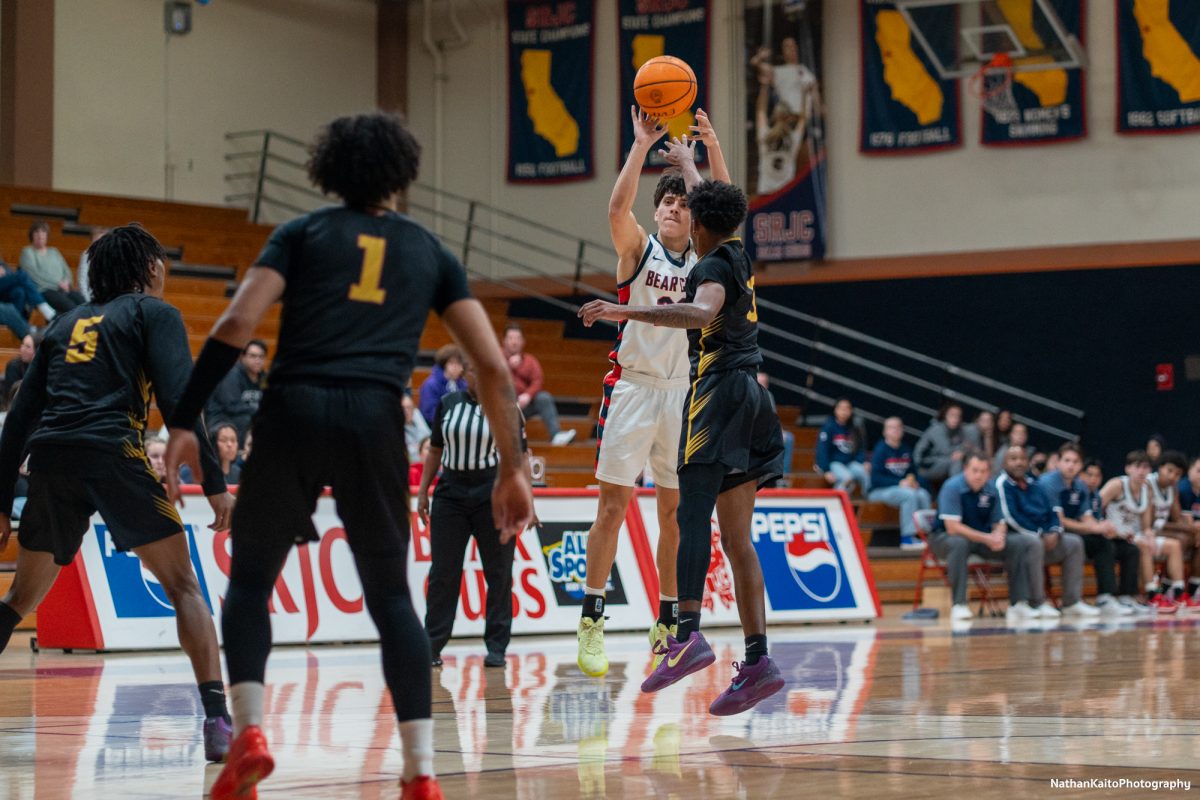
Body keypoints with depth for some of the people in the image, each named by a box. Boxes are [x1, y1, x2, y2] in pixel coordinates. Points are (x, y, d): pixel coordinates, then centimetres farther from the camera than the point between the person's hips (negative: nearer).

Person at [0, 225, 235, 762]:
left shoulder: (66, 324, 27)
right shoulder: (153, 313, 12)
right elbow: (177, 399, -3)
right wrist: (214, 484, -6)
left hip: (50, 457, 5)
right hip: (113, 452, -5)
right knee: (183, 586, 0)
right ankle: (218, 722, -13)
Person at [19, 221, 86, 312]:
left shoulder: (54, 251, 27)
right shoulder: (27, 252, 10)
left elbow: (66, 270, 22)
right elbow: (35, 275, -4)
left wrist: (66, 282, -2)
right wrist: (58, 284, -9)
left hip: (63, 289, 5)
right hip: (43, 291, -5)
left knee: (81, 300, -27)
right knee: (69, 305, -35)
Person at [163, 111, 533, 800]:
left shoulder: (304, 233, 17)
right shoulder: (430, 252, 21)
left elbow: (236, 325, 1)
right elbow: (494, 366, 13)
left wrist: (184, 424, 1)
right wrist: (514, 469, 17)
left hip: (294, 410, -1)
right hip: (375, 419, 1)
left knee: (250, 580, 16)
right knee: (391, 596, 13)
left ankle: (249, 733, -3)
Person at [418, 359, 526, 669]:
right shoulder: (447, 403, 9)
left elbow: (520, 457, 3)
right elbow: (435, 451, 15)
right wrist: (423, 492, 10)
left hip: (493, 497, -2)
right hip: (450, 495, 2)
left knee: (498, 573, 1)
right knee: (442, 572, 0)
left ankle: (496, 647, 9)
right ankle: (431, 645, 5)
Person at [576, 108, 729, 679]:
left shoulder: (704, 259, 10)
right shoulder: (638, 248, 3)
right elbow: (618, 207, -17)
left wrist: (712, 146, -16)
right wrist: (642, 144, -23)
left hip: (681, 393, 3)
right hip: (632, 388, -3)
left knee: (675, 512, 7)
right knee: (612, 505, -5)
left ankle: (668, 621, 16)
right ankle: (592, 621, -3)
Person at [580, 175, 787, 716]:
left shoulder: (713, 266, -5)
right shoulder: (737, 259, 20)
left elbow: (702, 312, -28)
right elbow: (710, 204, 41)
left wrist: (627, 312, -32)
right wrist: (684, 161, 56)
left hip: (720, 390, -9)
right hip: (747, 393, 9)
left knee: (692, 512, -22)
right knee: (735, 537, 5)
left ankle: (688, 635, -39)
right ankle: (757, 661, 0)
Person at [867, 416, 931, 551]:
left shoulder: (906, 450, 12)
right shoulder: (881, 450, -7)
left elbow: (913, 472, 20)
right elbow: (875, 478, -14)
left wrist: (912, 480, -5)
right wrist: (900, 483, -20)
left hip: (903, 488, 6)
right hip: (879, 490, -6)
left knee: (923, 494, -22)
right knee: (909, 495, -31)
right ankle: (907, 538, -30)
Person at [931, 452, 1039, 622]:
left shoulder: (991, 490, -1)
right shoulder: (952, 487, -18)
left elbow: (999, 523, 6)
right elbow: (952, 527, -25)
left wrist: (998, 535, -21)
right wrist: (986, 539, -29)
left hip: (982, 539, 6)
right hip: (945, 538, -6)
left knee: (1018, 545, -12)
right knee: (959, 543, -40)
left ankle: (1018, 604, -11)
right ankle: (959, 605, -36)